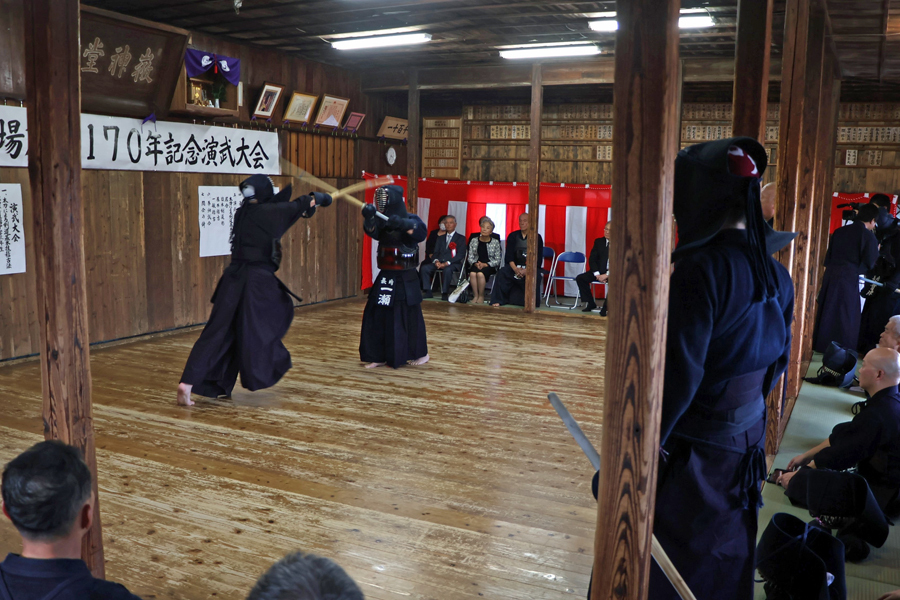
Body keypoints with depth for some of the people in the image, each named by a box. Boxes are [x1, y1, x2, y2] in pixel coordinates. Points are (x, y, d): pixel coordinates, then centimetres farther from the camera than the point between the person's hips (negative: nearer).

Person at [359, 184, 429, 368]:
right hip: (385, 276, 5)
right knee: (376, 316, 1)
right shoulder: (382, 222, 6)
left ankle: (420, 354, 17)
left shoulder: (411, 220, -5)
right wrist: (369, 217, -36)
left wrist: (403, 224, -42)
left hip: (405, 279, -5)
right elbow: (371, 230, -15)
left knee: (409, 316, 1)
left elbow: (421, 232, -25)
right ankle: (379, 355, 9)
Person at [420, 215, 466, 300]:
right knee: (424, 268, -21)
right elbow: (435, 252, 16)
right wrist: (436, 261, -10)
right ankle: (428, 292, -17)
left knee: (447, 270, -39)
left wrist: (447, 263, -17)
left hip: (453, 264, -5)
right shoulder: (440, 238, 25)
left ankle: (445, 294, -28)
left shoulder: (461, 238, 9)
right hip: (439, 262, 5)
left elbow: (461, 255, -4)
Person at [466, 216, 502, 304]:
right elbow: (470, 257, 7)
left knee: (480, 274, -34)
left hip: (490, 266, -2)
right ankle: (476, 296, -21)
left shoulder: (495, 242, 2)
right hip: (476, 264, 2)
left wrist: (485, 264, -15)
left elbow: (497, 260, -2)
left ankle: (481, 296, -17)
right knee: (472, 273, -32)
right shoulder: (474, 240, 9)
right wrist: (475, 264, -13)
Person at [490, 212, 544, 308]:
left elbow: (538, 259, -2)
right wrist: (515, 269, -17)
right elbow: (509, 256, 2)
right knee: (502, 272, -26)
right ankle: (497, 301, -26)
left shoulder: (537, 238, 4)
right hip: (515, 266, 2)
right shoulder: (512, 236, 11)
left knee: (535, 277, -34)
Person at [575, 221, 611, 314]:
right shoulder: (598, 241, 9)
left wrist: (607, 274, -21)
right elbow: (592, 259, 4)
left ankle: (606, 306, -19)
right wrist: (597, 274, -11)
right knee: (580, 278, -13)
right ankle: (591, 304, -2)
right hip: (600, 271, 5)